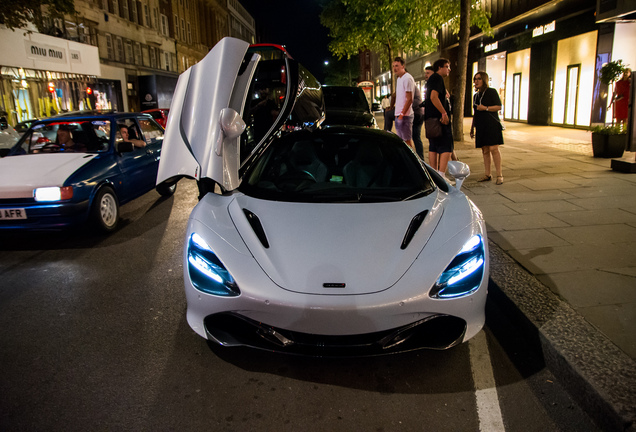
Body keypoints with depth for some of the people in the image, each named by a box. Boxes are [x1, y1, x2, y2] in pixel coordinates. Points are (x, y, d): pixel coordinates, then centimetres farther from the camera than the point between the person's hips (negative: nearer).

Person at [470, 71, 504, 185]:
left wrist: (486, 108, -16)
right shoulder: (476, 96, 19)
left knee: (493, 148, -13)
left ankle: (499, 175, -8)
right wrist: (472, 127, 21)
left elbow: (499, 107, -6)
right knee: (485, 150, 5)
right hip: (480, 126, 6)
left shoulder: (492, 92, 0)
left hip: (492, 125, -6)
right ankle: (487, 175, 9)